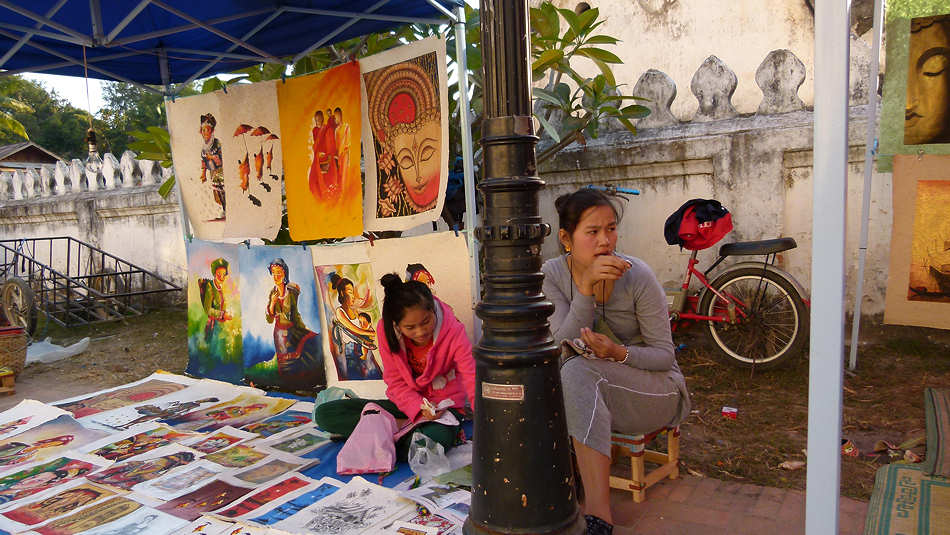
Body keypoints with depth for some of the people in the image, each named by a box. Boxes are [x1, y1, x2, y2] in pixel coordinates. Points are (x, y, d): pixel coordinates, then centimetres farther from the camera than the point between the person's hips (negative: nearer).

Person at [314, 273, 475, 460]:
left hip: (443, 404, -4)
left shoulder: (453, 330, -20)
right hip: (406, 402, 4)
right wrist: (419, 408, -26)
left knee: (436, 440, -42)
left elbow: (472, 380, -25)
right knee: (324, 414, -11)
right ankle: (409, 427, -14)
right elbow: (396, 382, -7)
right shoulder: (386, 330, -13)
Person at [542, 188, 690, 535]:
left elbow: (664, 355, -10)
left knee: (577, 373, -31)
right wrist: (587, 287, -32)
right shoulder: (553, 274, -9)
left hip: (655, 389, -3)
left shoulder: (637, 276, -16)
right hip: (588, 389, 3)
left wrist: (619, 353, -31)